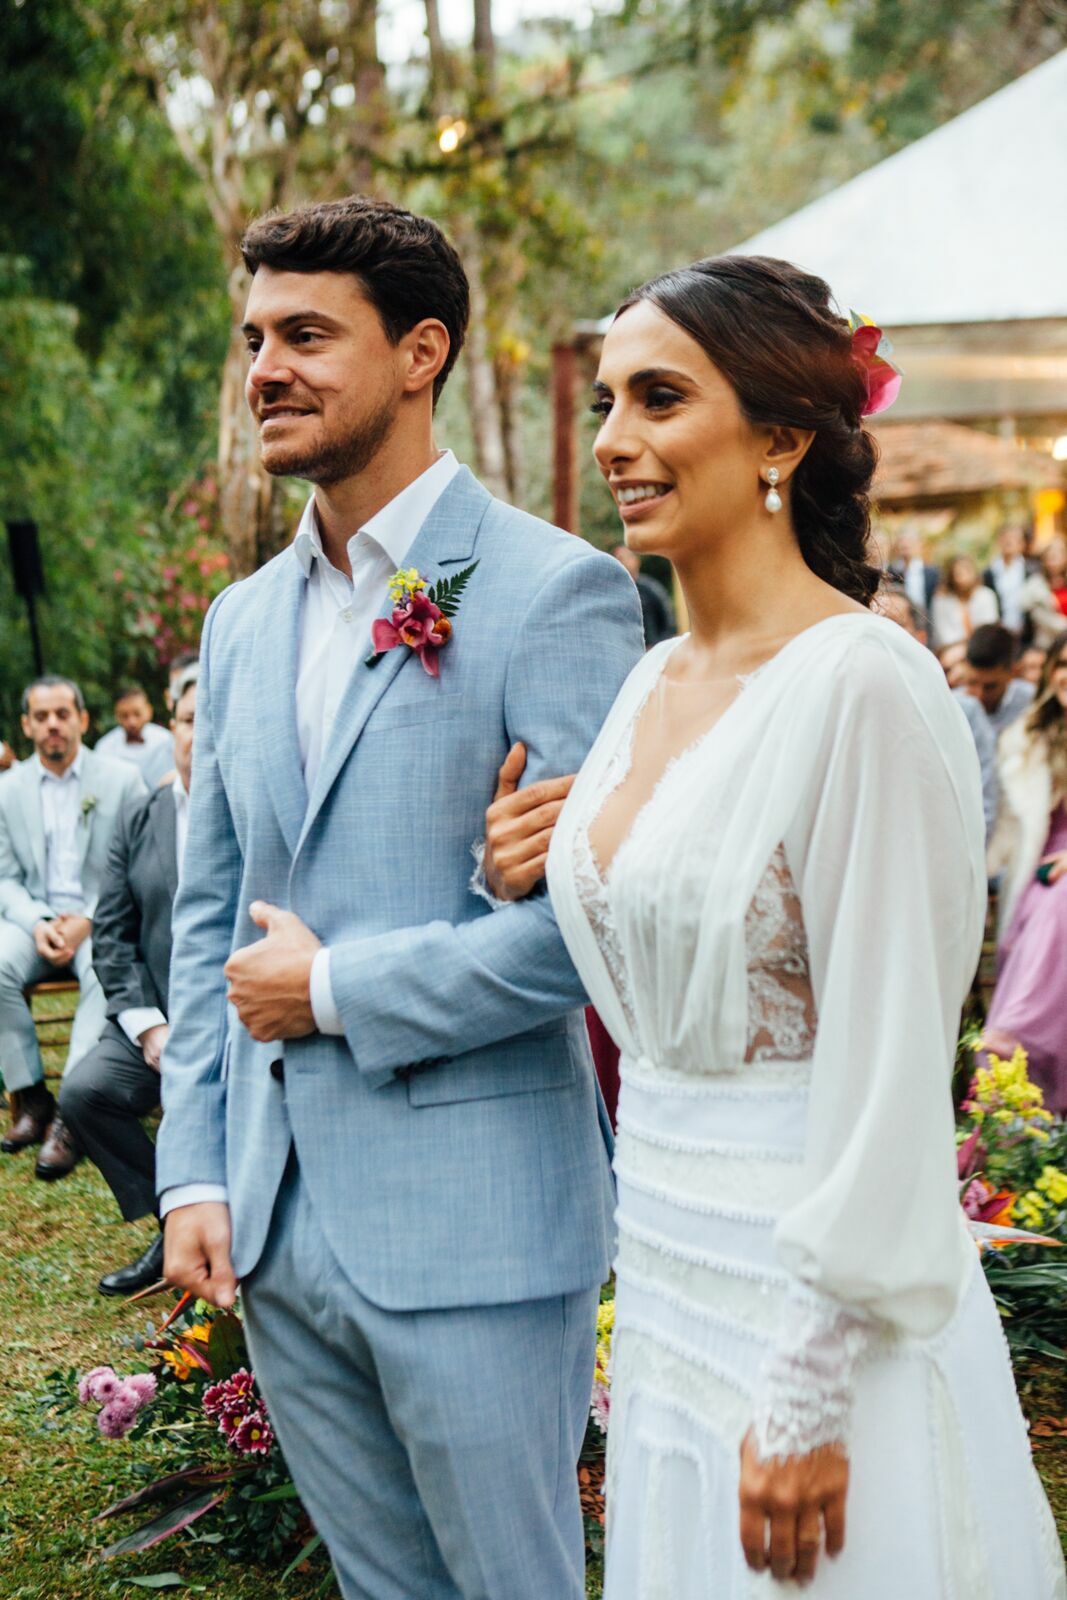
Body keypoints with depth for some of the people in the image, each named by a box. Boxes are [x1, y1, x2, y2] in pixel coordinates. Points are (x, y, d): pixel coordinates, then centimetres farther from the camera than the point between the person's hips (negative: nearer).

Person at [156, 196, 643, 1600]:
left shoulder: (553, 591, -11)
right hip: (277, 1225, 7)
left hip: (473, 1230, -6)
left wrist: (335, 988, -13)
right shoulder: (242, 620, 11)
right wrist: (195, 1171, 8)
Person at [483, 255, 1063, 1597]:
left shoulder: (860, 684, -18)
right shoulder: (655, 683, 7)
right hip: (667, 1278, 8)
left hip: (815, 1312, -8)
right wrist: (519, 883, 0)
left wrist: (810, 1399, -19)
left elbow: (890, 1070, -20)